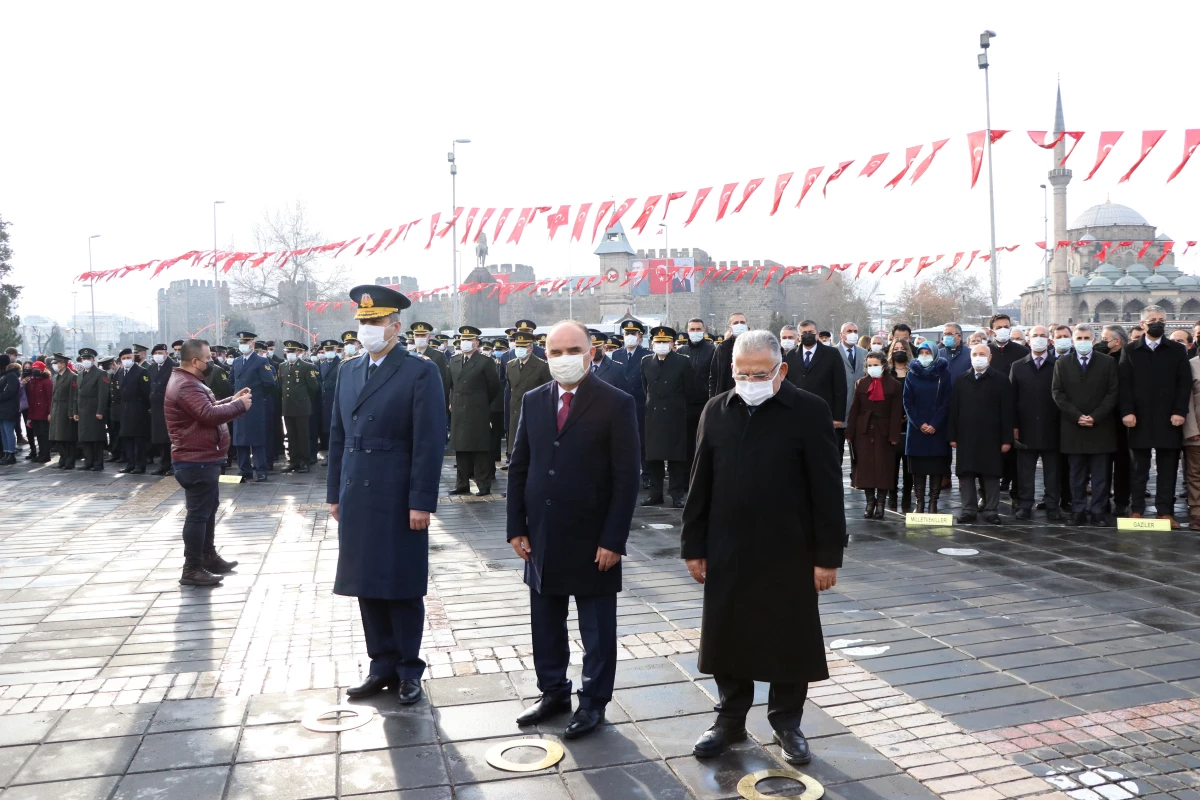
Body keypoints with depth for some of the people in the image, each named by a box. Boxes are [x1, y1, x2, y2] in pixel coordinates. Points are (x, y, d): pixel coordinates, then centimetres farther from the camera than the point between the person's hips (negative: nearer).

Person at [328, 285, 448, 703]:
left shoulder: (420, 372, -7)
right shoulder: (348, 371, 12)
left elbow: (430, 442, -11)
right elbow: (338, 436, 15)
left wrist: (421, 502, -15)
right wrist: (334, 492, 12)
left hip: (399, 501, -5)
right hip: (356, 499, 6)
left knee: (403, 588, 5)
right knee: (367, 586, 11)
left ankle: (409, 669, 20)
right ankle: (383, 665, 24)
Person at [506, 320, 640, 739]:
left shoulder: (617, 404, -9)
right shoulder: (533, 401, 5)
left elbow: (626, 477, -11)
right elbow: (519, 467, 8)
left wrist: (613, 540, -14)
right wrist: (516, 527, 2)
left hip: (592, 541, -4)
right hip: (541, 538, 5)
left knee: (597, 629, 10)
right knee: (545, 624, 16)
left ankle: (593, 702, 26)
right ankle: (553, 692, 34)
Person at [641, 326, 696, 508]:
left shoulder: (683, 362, -3)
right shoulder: (646, 362, 7)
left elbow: (689, 389, 3)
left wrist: (676, 404, 9)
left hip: (675, 415, -3)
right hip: (653, 414, 3)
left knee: (676, 456, 0)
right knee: (654, 456, 6)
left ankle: (677, 495, 5)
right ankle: (655, 493, 13)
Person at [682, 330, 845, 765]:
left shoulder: (810, 411, -8)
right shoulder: (716, 411, 3)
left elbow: (827, 489, -8)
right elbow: (700, 485, 6)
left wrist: (828, 554, -9)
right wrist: (694, 546, 4)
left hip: (788, 552, -3)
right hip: (727, 551, 3)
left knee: (790, 642, 10)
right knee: (727, 638, 12)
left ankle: (786, 722, 29)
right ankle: (730, 719, 30)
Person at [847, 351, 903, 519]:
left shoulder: (893, 385, 0)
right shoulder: (860, 383, 7)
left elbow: (896, 413, -3)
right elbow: (854, 409, 4)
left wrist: (894, 435, -10)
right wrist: (850, 433, -2)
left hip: (884, 431, -2)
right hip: (863, 430, 2)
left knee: (883, 467, 1)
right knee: (865, 466, 2)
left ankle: (880, 503, 9)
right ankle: (870, 502, 10)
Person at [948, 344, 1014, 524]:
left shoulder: (1001, 380, 1)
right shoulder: (961, 380, 10)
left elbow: (1006, 412, -3)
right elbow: (954, 410, 8)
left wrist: (1006, 439, -7)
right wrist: (952, 436, 2)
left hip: (990, 437, -2)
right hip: (966, 436, 3)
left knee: (991, 475, 4)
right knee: (966, 474, 4)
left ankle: (991, 510, 13)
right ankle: (968, 510, 12)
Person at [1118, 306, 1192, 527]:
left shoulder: (1178, 350, 8)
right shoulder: (1130, 351, 7)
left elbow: (1184, 383, 2)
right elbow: (1124, 384, 0)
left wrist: (1180, 411, -9)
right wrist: (1127, 411, -10)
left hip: (1168, 419, 1)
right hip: (1139, 419, 0)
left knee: (1167, 469, 4)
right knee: (1138, 469, 5)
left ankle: (1165, 512, 10)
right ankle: (1137, 509, 10)